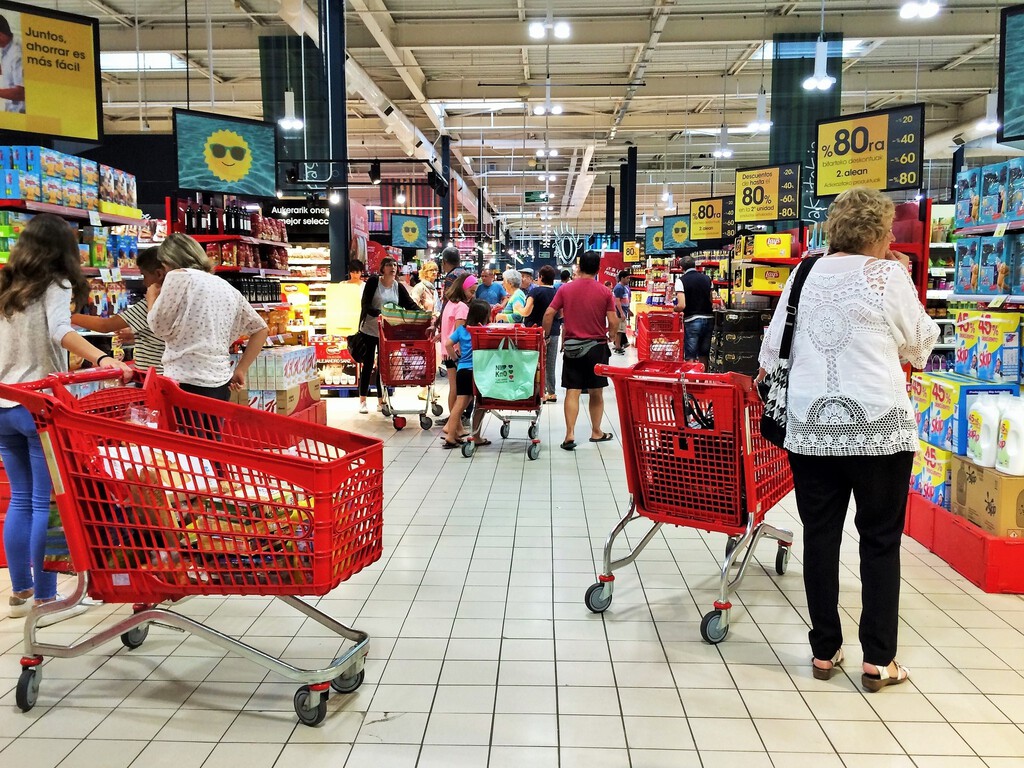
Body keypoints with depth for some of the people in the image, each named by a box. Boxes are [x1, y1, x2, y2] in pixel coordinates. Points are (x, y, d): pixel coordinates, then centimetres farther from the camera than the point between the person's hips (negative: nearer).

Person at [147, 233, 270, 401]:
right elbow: (261, 329, 22)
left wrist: (152, 298, 18)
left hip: (186, 384, -7)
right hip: (221, 385, 7)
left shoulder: (179, 276, -3)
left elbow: (159, 327, -1)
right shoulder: (228, 288, 16)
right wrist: (241, 369, 21)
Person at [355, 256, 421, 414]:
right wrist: (378, 313, -33)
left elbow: (410, 304, -2)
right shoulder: (373, 281, -9)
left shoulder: (399, 287, 3)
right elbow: (365, 304, -16)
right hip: (369, 330, -3)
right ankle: (362, 400, 13)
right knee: (368, 365, 4)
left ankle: (381, 401, 16)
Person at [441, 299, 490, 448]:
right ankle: (476, 437, 15)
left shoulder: (461, 329, 6)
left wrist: (456, 357, 14)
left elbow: (448, 344, 3)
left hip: (462, 370, 4)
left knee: (460, 404, 5)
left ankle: (451, 435, 2)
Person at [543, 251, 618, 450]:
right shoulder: (604, 292, -6)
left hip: (572, 346, 1)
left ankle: (570, 435, -6)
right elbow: (613, 322, -7)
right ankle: (596, 432, 23)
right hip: (597, 346, -1)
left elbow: (548, 314, -4)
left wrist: (546, 336, 9)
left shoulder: (565, 289, -2)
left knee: (572, 392, 1)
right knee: (596, 392, 12)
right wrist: (610, 336, 12)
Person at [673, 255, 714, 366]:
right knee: (704, 354, 15)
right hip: (709, 319, 5)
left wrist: (675, 309, 5)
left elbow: (682, 306, -15)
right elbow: (711, 301, 14)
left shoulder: (681, 280, -7)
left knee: (690, 356, 2)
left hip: (692, 320, -5)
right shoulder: (706, 278, 9)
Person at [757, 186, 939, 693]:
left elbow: (772, 350, 11)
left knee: (820, 537, 11)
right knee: (881, 540, 8)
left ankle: (824, 651, 19)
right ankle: (878, 660, 13)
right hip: (878, 427, -3)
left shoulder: (804, 277, 7)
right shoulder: (888, 277, -6)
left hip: (810, 427, 4)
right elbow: (920, 346, 6)